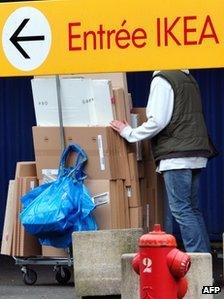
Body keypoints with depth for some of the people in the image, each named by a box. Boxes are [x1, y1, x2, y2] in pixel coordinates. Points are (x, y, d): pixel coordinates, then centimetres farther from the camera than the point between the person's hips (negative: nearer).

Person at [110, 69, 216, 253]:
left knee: (181, 209, -8)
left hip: (177, 156, -9)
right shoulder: (188, 78, 19)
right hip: (196, 155, 9)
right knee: (192, 208, 12)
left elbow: (157, 121, -14)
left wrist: (128, 133, -3)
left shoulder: (162, 80, -8)